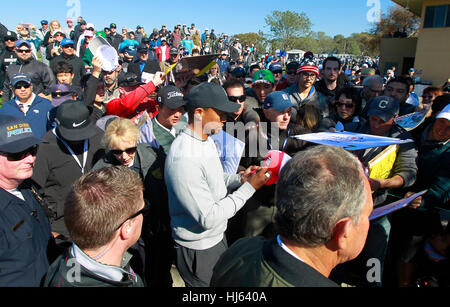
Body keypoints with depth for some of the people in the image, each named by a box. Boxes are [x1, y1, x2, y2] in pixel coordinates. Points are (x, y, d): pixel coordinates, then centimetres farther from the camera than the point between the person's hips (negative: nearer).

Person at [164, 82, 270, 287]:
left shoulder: (207, 139, 0)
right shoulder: (184, 158, -31)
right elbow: (209, 218, -29)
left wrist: (239, 179, -4)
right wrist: (249, 187, -24)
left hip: (217, 237, 9)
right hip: (198, 249, -9)